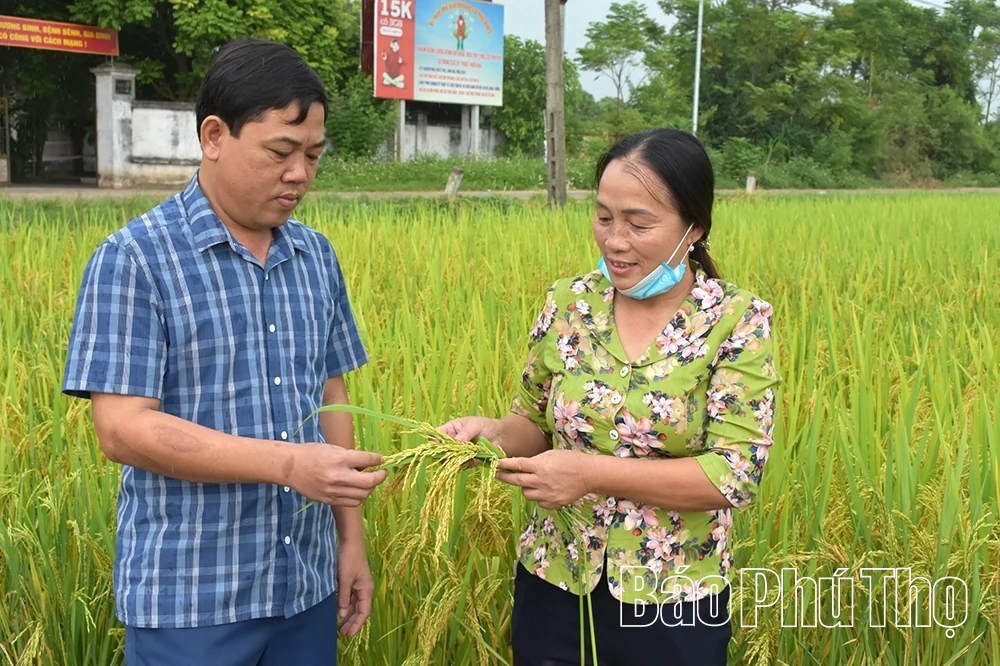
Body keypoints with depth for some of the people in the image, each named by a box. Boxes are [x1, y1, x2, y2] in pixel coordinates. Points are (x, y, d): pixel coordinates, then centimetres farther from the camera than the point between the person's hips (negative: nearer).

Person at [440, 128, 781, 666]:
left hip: (671, 604, -3)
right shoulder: (567, 302, -3)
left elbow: (737, 474, -18)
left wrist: (594, 473, -25)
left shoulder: (738, 321, -13)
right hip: (553, 586, 3)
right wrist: (494, 432, -15)